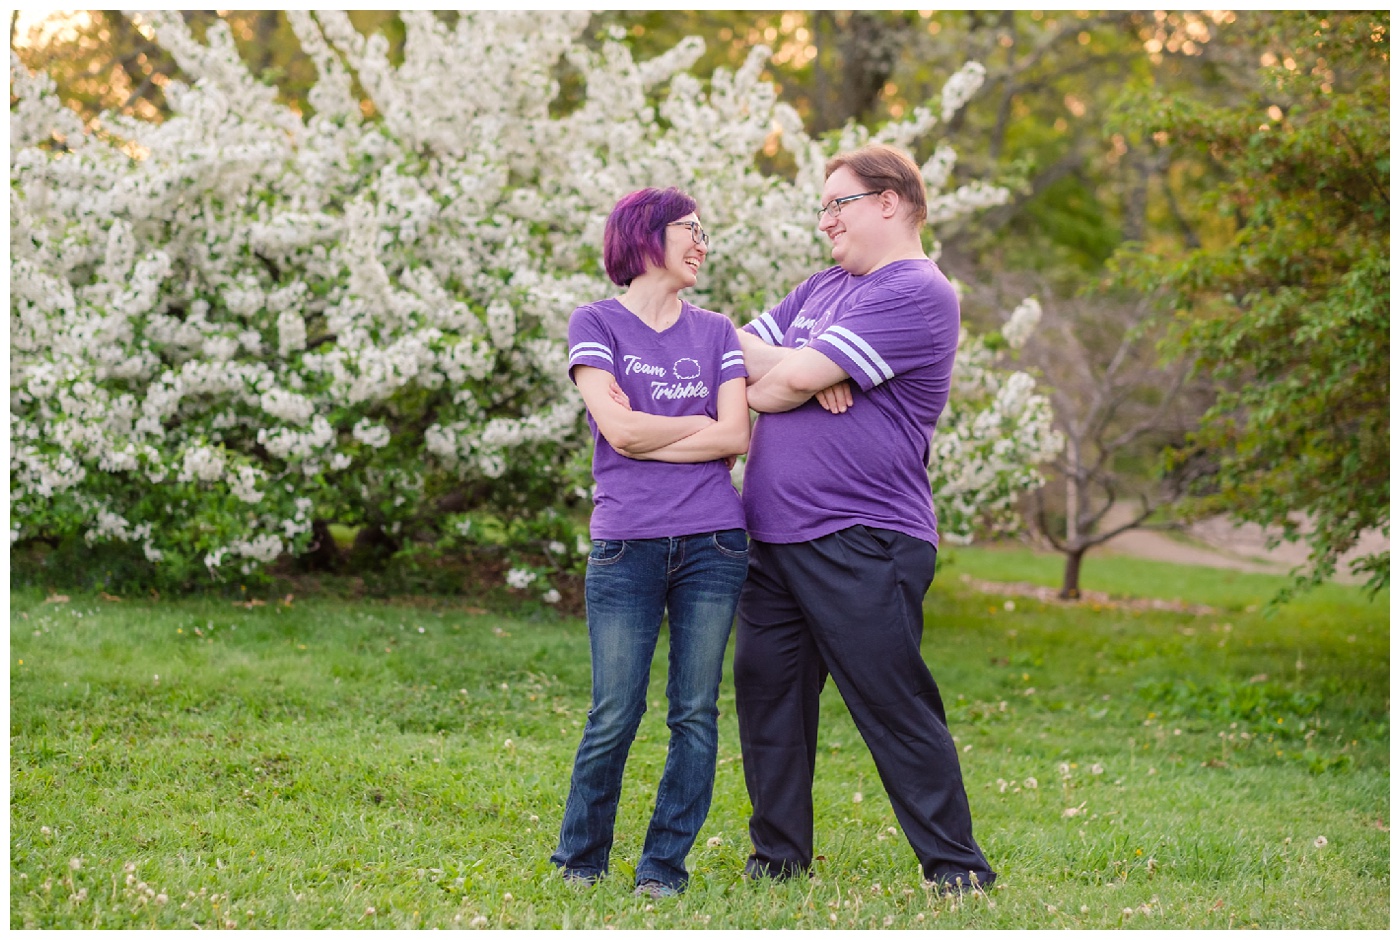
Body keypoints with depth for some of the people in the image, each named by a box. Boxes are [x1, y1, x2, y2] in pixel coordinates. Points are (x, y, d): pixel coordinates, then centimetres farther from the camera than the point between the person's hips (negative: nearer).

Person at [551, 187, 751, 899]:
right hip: (626, 545, -3)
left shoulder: (715, 333, 13)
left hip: (712, 543, 3)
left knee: (695, 713, 2)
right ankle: (580, 859, 14)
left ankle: (665, 864, 11)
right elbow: (618, 429, -9)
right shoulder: (596, 324, 4)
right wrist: (703, 422, 1)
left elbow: (736, 437, 0)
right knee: (614, 715, -3)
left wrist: (647, 434, -6)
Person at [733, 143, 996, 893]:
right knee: (766, 693, 9)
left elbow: (796, 379, -17)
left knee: (895, 707, -5)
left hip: (861, 543, -8)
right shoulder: (823, 289, 20)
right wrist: (805, 372, -5)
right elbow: (740, 348, 14)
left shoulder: (916, 295, -10)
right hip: (772, 537, 8)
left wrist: (760, 387, 5)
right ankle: (778, 853, 19)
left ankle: (955, 865, 3)